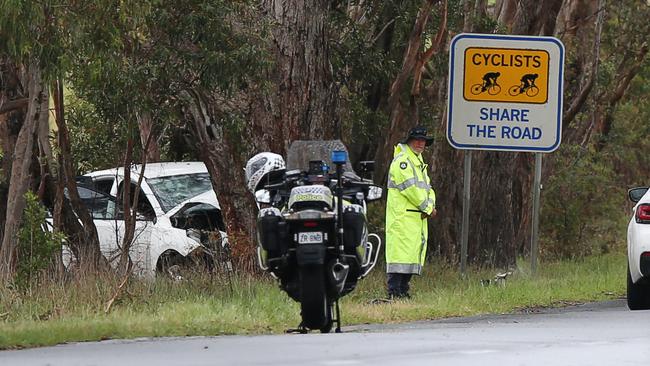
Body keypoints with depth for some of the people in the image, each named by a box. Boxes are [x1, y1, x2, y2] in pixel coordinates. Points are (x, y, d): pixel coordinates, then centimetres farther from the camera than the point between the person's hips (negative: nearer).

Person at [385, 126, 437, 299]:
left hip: (418, 218, 10)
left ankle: (403, 290, 12)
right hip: (402, 218, -10)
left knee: (412, 255, 9)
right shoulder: (402, 161, -8)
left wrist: (430, 206, -2)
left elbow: (427, 188, 19)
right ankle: (394, 292, -16)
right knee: (400, 252, -13)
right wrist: (427, 207, -8)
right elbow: (410, 188, -16)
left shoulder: (419, 163, 23)